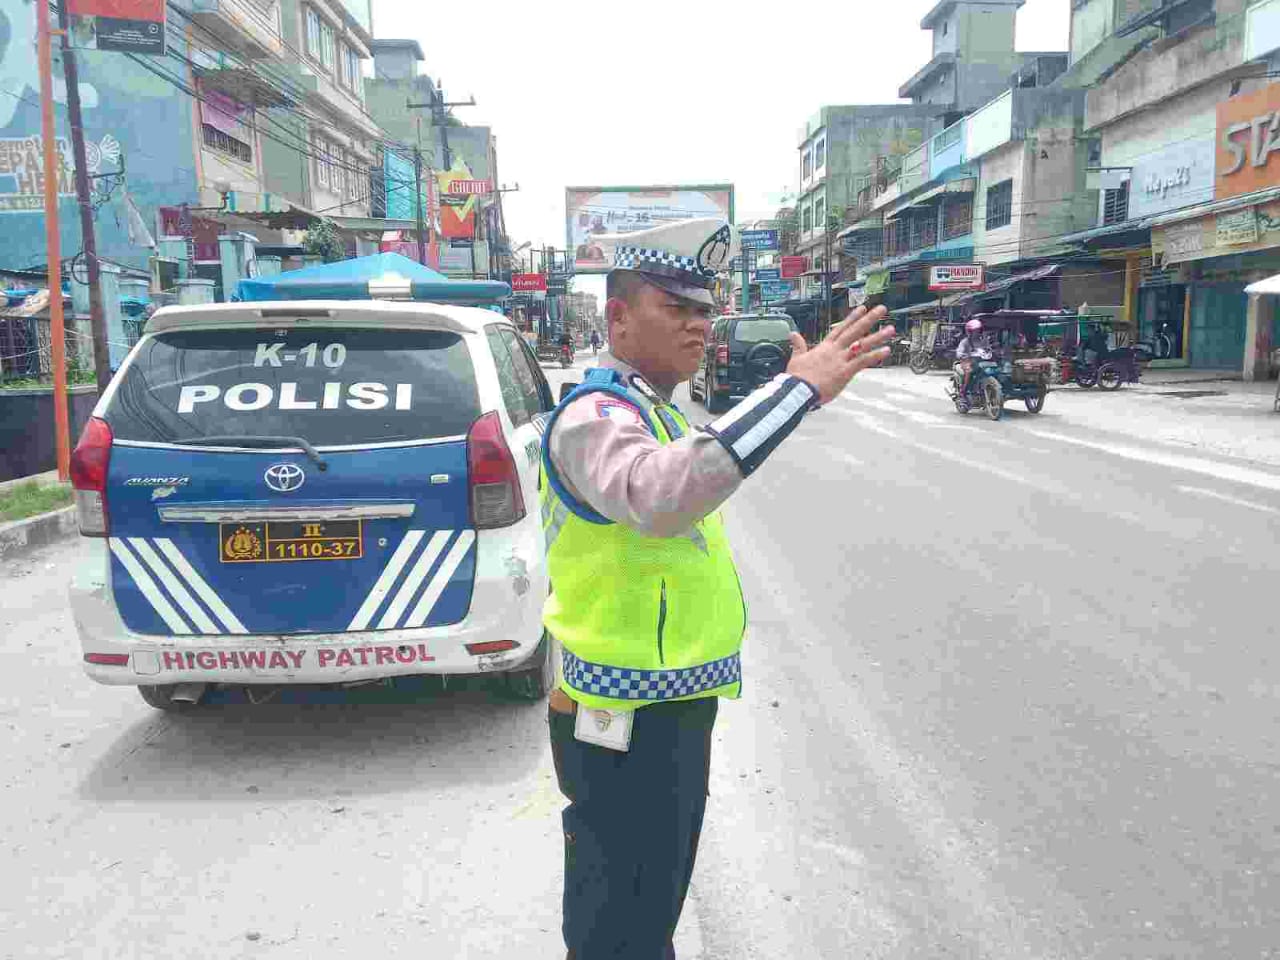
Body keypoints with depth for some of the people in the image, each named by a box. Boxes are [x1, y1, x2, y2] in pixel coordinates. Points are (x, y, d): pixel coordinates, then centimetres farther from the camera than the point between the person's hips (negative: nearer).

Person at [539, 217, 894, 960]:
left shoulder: (651, 412, 11)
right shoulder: (595, 416, -21)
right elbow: (661, 497, -44)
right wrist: (801, 386, -42)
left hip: (672, 709, 10)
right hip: (629, 725, -9)